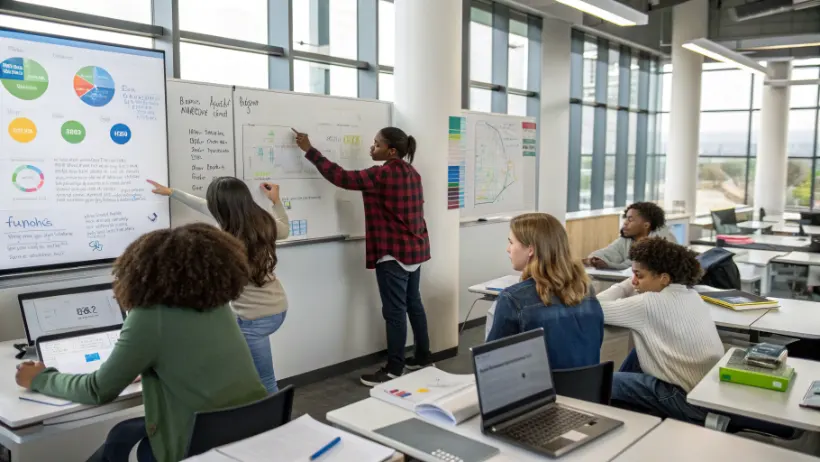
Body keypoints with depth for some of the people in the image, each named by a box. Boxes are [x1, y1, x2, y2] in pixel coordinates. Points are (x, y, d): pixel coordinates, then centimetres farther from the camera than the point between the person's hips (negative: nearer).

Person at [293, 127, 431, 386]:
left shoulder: (382, 175, -17)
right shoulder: (411, 173, 9)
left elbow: (341, 177, -18)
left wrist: (309, 150, -13)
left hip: (394, 253, -9)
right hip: (414, 248, 9)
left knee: (394, 311, -3)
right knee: (413, 304, 17)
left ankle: (394, 369, 5)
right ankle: (423, 357, 26)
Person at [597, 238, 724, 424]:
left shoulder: (650, 303, -18)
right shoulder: (690, 295, 7)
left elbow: (596, 308, -13)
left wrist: (630, 285, -1)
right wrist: (633, 284, 6)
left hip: (694, 402, -9)